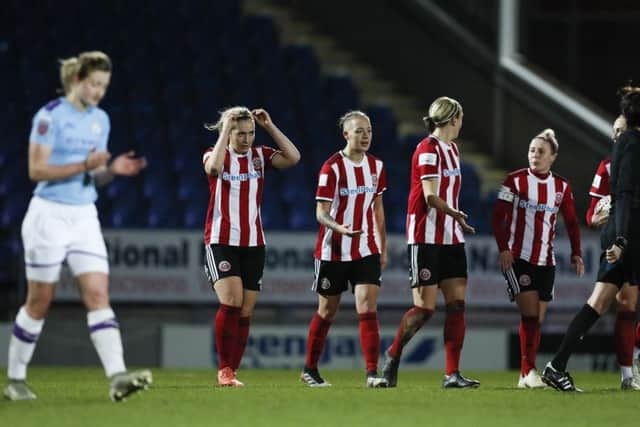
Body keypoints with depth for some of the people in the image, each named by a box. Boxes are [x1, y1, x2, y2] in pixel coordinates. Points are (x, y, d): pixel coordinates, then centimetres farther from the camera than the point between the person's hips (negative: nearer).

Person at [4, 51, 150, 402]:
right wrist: (84, 166, -23)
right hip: (49, 215, -6)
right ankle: (15, 380, 17)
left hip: (84, 217, 6)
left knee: (99, 296, -8)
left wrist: (113, 169, -6)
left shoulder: (100, 120, 10)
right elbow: (36, 170, -15)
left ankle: (117, 378, -20)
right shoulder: (50, 116, -11)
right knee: (39, 303, 2)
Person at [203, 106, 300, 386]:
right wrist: (225, 130, -20)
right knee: (231, 302, -20)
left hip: (253, 243, 4)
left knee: (245, 312, 2)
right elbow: (214, 167, -26)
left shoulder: (259, 155, 7)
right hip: (221, 241, -4)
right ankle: (224, 370, -11)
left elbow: (293, 158, -8)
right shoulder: (215, 154, -1)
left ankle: (231, 371, 10)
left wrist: (270, 126, -8)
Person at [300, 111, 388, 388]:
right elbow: (321, 212, -14)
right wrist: (339, 228, -34)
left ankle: (372, 373, -15)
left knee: (368, 309, -11)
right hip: (333, 251, -3)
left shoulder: (376, 166, 5)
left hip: (366, 250, 3)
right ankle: (310, 370, 25)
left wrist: (383, 247, 15)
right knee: (327, 312, 8)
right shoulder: (332, 167, -11)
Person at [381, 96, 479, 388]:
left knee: (457, 304, -1)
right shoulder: (428, 150, -13)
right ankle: (393, 354, 16)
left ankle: (452, 374, -1)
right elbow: (431, 197, -18)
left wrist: (457, 220, 8)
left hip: (450, 238, 8)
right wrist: (457, 214, -5)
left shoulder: (452, 149, 14)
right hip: (426, 238, -8)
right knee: (424, 307, -7)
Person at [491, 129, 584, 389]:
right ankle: (528, 371, -14)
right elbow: (498, 217, -4)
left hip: (546, 260, 4)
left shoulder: (562, 187, 8)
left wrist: (576, 254, 4)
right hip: (517, 258, -4)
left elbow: (572, 223, 15)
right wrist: (503, 248, -15)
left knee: (537, 319, 4)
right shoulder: (515, 181, -2)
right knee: (529, 313, -15)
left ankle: (527, 376, 10)